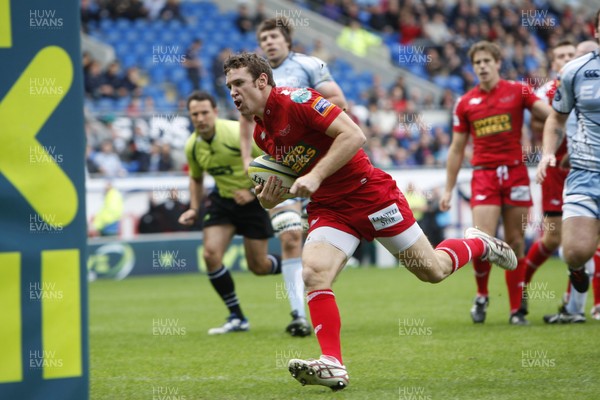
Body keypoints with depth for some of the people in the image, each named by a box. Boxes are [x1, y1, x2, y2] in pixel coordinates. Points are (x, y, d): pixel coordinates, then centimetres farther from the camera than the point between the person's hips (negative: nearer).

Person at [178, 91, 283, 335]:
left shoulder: (237, 133, -24)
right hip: (222, 199, 5)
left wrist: (253, 191, -22)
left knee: (258, 266, -1)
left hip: (253, 199, -5)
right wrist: (194, 209, 3)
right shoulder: (192, 147, -6)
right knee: (211, 254, -15)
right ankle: (237, 318, -2)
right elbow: (196, 178, 15)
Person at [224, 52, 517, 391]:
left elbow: (354, 135, -25)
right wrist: (271, 197, -3)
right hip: (328, 208, 6)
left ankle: (480, 244, 36)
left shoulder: (295, 99, -18)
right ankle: (332, 365, -19)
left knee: (433, 270, 6)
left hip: (369, 194, -6)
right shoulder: (261, 133, 7)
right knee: (313, 274, -20)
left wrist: (315, 176, -29)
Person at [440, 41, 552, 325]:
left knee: (515, 242, 2)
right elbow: (457, 149, 13)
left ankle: (516, 309, 11)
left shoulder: (518, 91, 4)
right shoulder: (465, 103, 8)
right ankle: (481, 296, 11)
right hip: (484, 175, 0)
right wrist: (448, 189, 11)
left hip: (515, 173, 0)